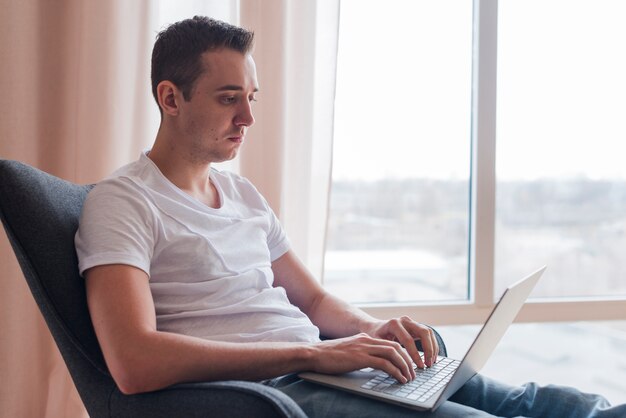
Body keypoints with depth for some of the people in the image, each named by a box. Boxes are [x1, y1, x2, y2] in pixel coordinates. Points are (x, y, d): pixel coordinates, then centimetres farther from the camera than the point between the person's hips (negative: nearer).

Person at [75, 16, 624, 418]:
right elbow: (135, 362, -22)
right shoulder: (122, 202, -7)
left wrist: (375, 330, -2)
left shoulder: (242, 193, 19)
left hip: (318, 363, 8)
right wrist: (313, 352, -24)